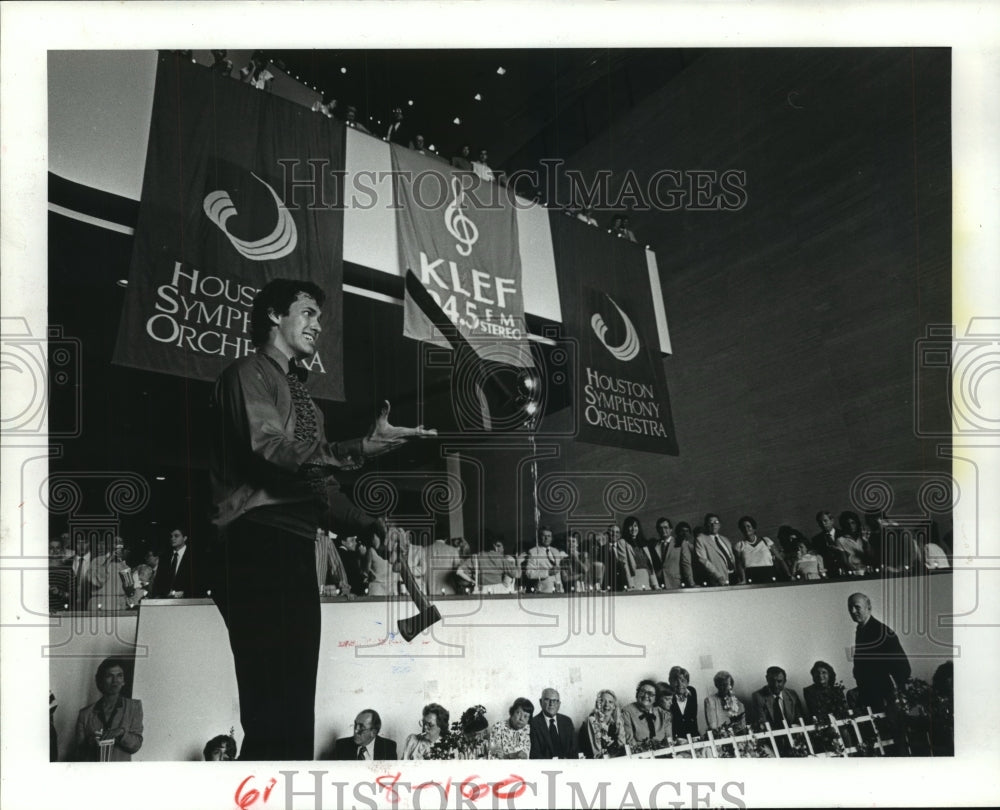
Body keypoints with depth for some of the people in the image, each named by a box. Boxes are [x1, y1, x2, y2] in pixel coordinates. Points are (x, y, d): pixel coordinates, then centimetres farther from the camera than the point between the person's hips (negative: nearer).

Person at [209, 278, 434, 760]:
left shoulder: (297, 391, 28)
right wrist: (362, 448, -25)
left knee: (296, 704, 5)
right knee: (274, 708, -14)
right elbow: (270, 451, -17)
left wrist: (369, 524, 23)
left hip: (295, 548, 9)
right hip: (261, 544, -9)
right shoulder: (250, 375, 0)